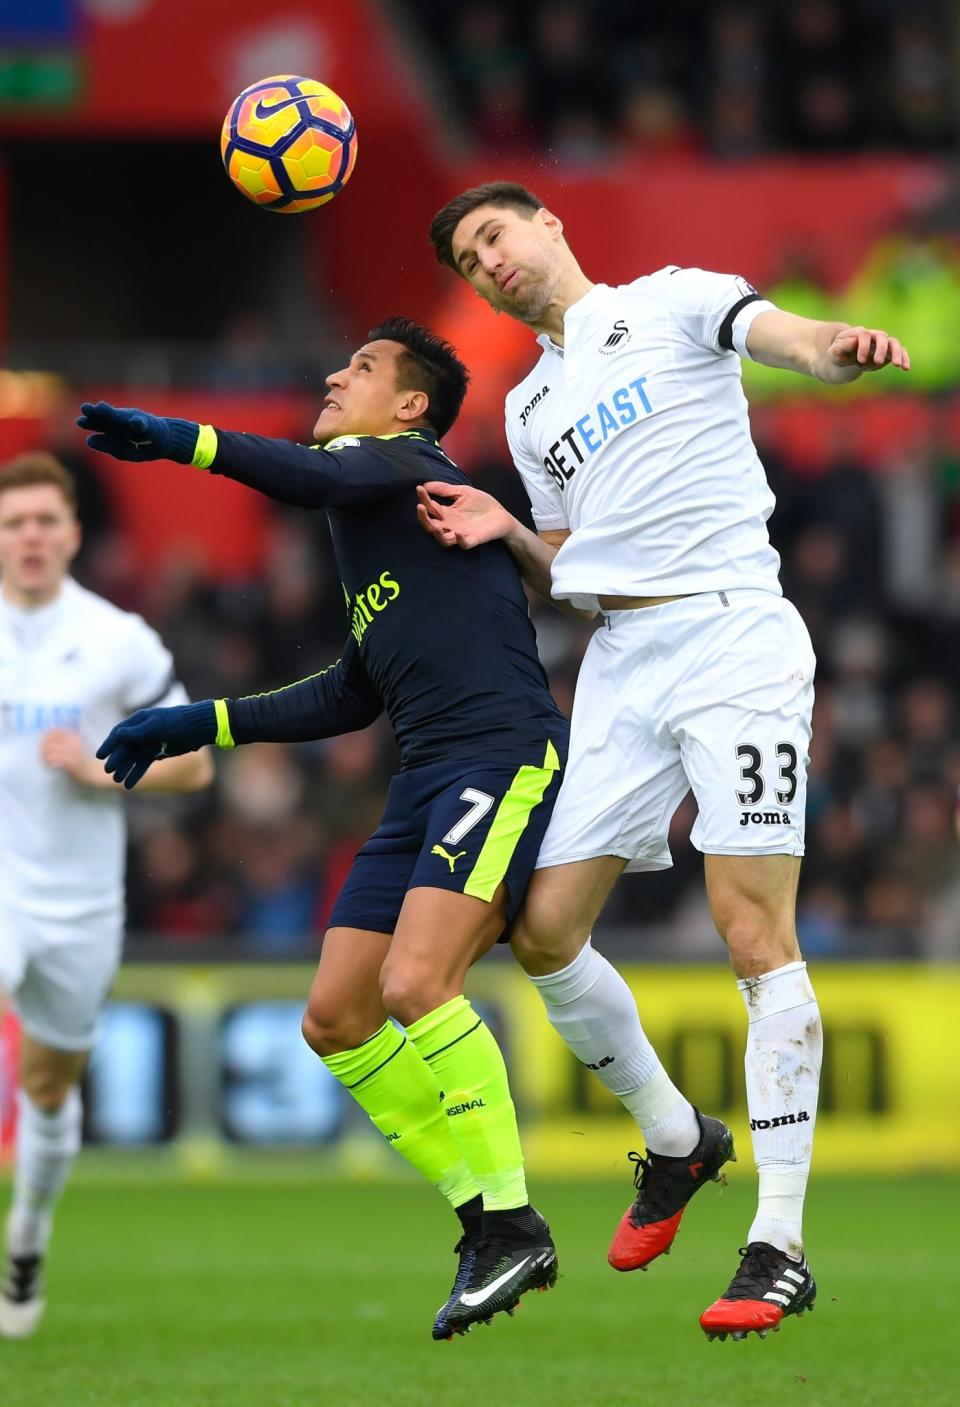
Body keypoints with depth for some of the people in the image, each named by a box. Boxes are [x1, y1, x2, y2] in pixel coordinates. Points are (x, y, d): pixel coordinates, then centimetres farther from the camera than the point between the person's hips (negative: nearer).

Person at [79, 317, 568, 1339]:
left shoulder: (405, 463, 1)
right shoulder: (362, 500, 27)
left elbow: (317, 481, -24)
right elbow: (351, 696, 32)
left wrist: (181, 441, -30)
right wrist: (204, 725, 30)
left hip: (503, 752, -10)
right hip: (426, 781, 10)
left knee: (414, 984, -25)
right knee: (336, 1019, 4)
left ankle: (513, 1227, -17)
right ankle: (488, 1221, 9)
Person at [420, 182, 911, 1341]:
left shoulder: (671, 304, 5)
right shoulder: (529, 408, 22)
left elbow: (797, 342, -13)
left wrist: (845, 348, -36)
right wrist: (510, 536, 6)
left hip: (733, 635, -7)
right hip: (618, 666, 7)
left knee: (754, 935, -13)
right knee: (544, 929, 2)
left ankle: (780, 1244, -12)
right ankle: (675, 1139, 26)